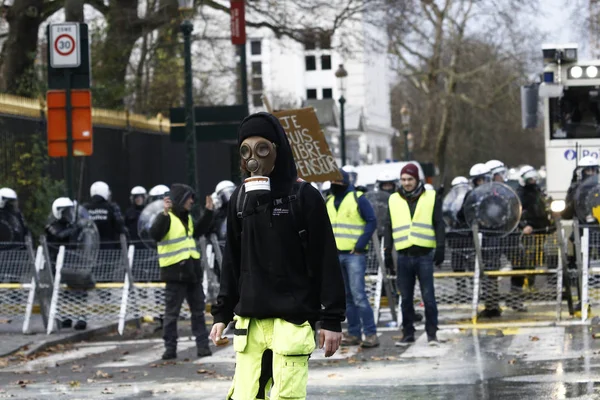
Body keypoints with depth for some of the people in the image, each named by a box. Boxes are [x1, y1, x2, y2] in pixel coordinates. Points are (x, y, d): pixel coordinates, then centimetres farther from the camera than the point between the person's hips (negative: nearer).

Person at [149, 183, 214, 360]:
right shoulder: (166, 218, -11)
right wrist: (165, 214, -38)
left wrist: (208, 212, 24)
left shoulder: (187, 218, 14)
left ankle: (203, 345, 14)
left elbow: (198, 232, 31)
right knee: (172, 312, -1)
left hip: (192, 271, 7)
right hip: (175, 272, -7)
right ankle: (170, 347, 4)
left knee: (198, 310, 9)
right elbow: (155, 234, -28)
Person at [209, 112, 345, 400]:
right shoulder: (240, 199, 11)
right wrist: (222, 313, 13)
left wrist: (331, 319, -8)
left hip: (293, 321, -5)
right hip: (249, 321, 5)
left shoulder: (304, 197, -3)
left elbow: (326, 262, -4)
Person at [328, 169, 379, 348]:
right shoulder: (329, 202, 15)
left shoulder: (358, 199, -5)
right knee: (346, 297, 9)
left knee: (358, 294, -14)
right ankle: (354, 333, 13)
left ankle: (370, 333, -14)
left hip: (354, 255, -7)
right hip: (336, 255, 7)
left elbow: (372, 221, -10)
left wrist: (360, 244, -15)